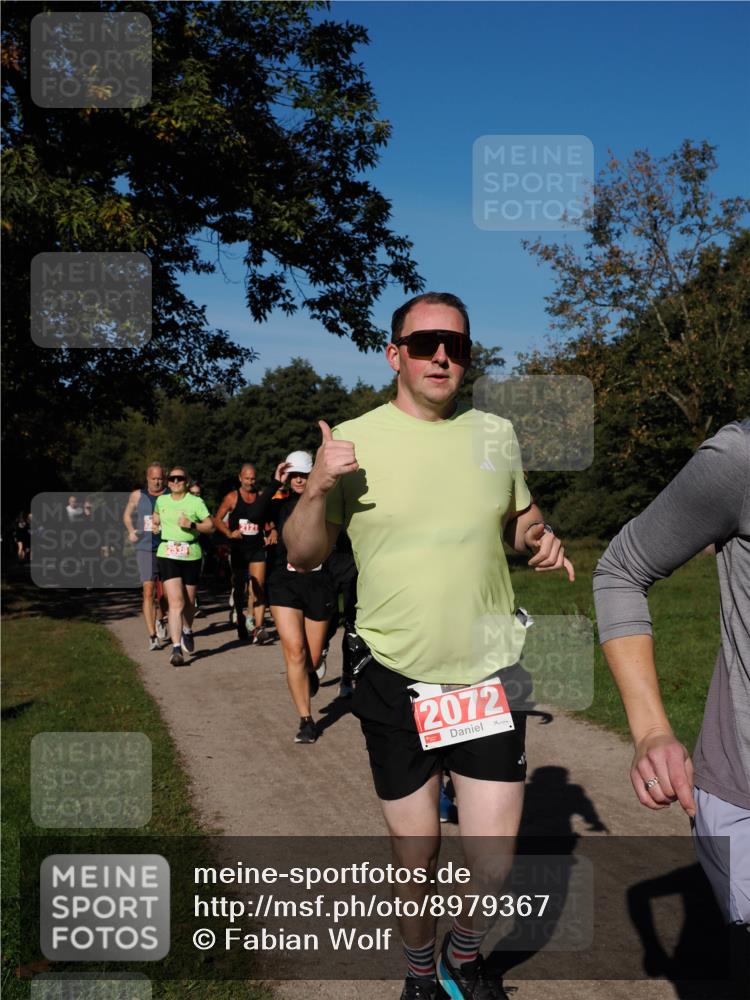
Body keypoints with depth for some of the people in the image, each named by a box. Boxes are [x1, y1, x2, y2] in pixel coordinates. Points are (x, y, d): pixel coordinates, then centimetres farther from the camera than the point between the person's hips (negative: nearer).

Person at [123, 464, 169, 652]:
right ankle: (152, 636, -8)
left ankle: (161, 619, 42)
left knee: (165, 592, 10)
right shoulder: (137, 496, 6)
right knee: (148, 592, -10)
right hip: (145, 549, 0)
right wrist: (131, 531, 5)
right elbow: (127, 515, 21)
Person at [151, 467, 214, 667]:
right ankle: (176, 649, -15)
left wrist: (192, 525, -15)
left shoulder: (196, 502, 0)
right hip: (167, 555, 0)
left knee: (188, 602, 13)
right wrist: (155, 525, 12)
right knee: (176, 603, -13)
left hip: (191, 555, 0)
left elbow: (210, 526, -1)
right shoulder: (161, 501, 9)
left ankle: (187, 631, 44)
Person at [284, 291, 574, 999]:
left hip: (490, 677, 2)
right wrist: (319, 489, -20)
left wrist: (539, 537, -5)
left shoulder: (495, 434, 3)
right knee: (414, 858, 13)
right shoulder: (353, 441, -5)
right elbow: (303, 555, -2)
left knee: (493, 868, 4)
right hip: (397, 683, -1)